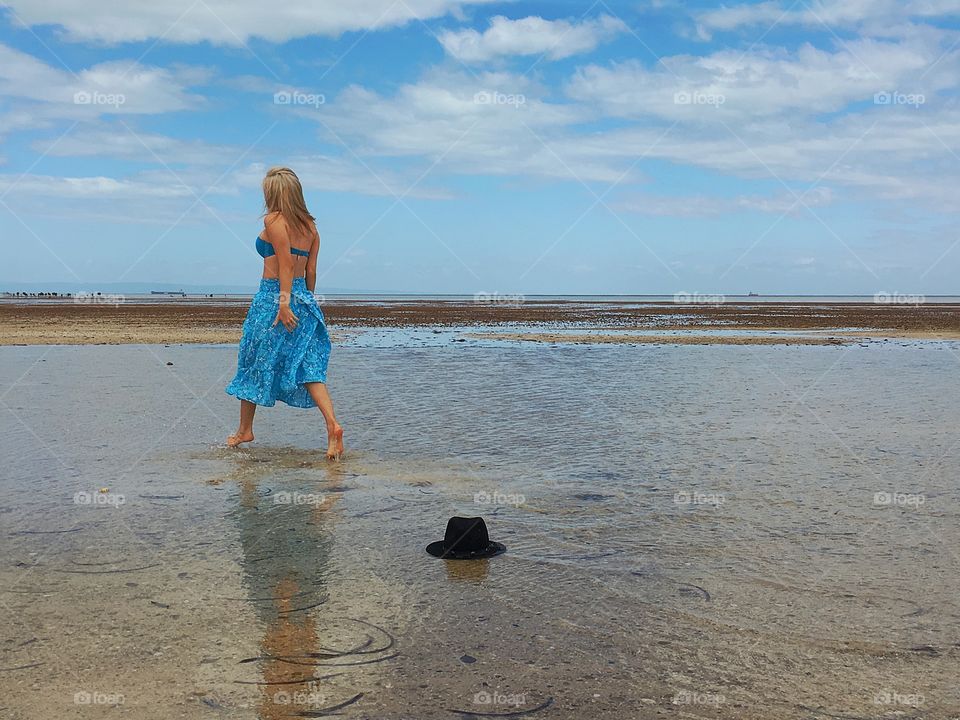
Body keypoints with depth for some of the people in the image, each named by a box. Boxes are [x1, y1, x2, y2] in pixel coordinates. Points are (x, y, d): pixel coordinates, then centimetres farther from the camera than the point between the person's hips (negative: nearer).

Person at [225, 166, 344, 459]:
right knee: (308, 366, 1)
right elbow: (311, 271, 11)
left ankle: (244, 430, 22)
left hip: (272, 297, -6)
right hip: (304, 299, 6)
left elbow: (286, 262, -18)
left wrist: (284, 301, -22)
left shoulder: (273, 220, -8)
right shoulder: (310, 226, 11)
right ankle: (332, 425, -17)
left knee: (254, 364, 10)